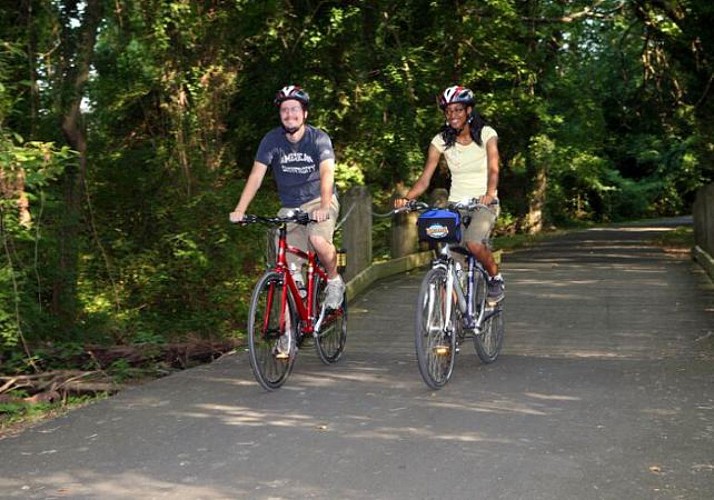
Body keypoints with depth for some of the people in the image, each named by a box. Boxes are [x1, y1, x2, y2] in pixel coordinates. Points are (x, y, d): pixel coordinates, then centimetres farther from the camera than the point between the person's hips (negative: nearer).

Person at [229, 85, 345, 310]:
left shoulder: (318, 138, -14)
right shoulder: (272, 139, -9)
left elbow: (327, 173, -29)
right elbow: (256, 175, -15)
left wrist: (324, 207, -46)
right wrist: (240, 210, -29)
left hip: (319, 201, -3)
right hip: (289, 207, 3)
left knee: (318, 240, -33)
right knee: (290, 274, -2)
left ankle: (334, 281, -3)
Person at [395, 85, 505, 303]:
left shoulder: (486, 134, -4)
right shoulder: (441, 141, 1)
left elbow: (493, 169, -18)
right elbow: (425, 178, -5)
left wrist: (489, 193, -40)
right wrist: (406, 198, -25)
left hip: (484, 203, -3)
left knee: (473, 242, -32)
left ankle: (496, 278, -3)